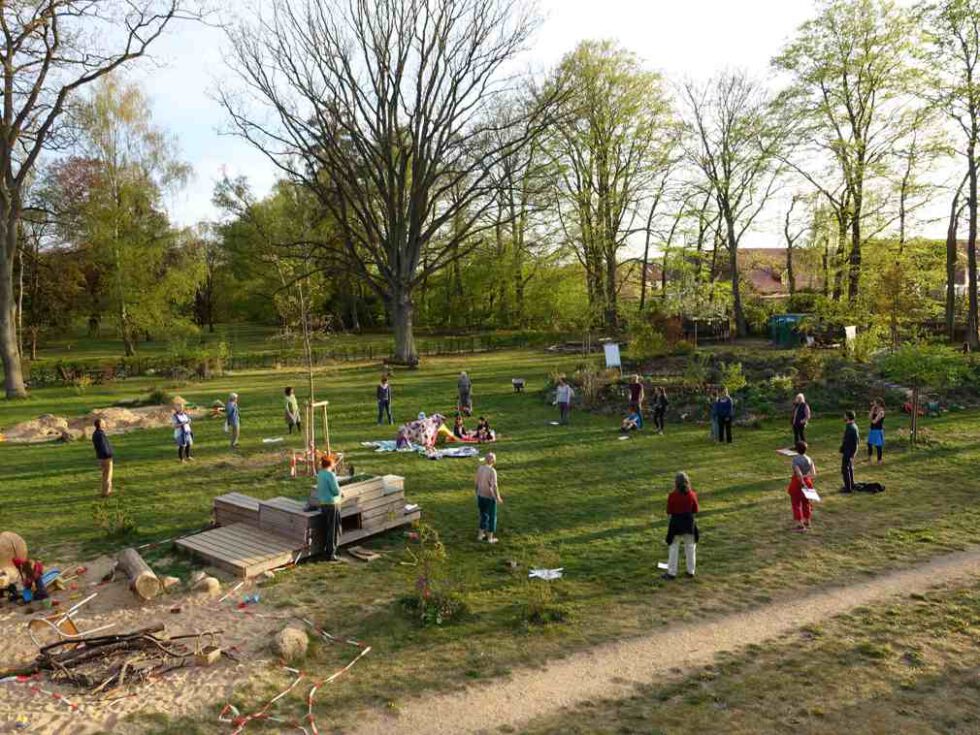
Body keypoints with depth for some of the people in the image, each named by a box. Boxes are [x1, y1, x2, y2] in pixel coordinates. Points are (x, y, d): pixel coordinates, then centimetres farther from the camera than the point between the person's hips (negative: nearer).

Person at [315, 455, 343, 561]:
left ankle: (326, 549, 27)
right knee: (334, 529, -1)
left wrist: (339, 493, 16)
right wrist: (340, 493, 4)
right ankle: (331, 553, 1)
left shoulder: (320, 474, 7)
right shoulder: (330, 475, -19)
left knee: (326, 528, 19)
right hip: (332, 504, -8)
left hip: (323, 504, 9)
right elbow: (336, 490, -19)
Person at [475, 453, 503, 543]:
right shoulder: (492, 471, -21)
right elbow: (494, 486, -21)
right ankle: (490, 538, 17)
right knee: (492, 517, 10)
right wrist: (498, 498, -10)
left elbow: (477, 483, 5)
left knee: (483, 515, 22)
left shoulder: (479, 468, -2)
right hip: (490, 497, -6)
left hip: (481, 495, 6)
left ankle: (480, 535, 28)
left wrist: (477, 494, 17)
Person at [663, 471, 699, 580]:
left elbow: (669, 512, -8)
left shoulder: (672, 496, -16)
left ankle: (671, 572, 11)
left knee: (674, 548, 7)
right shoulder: (692, 495, -9)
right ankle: (691, 571, 25)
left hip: (676, 522, -2)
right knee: (690, 547, 17)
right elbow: (696, 510, 1)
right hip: (689, 522, 2)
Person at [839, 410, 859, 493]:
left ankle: (848, 488, 3)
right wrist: (854, 450, 19)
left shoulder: (849, 427, -25)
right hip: (853, 450, 10)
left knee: (845, 469, -2)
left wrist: (841, 451, -22)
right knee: (850, 468, 21)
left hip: (848, 451, -10)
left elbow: (845, 441, -26)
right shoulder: (854, 426, 7)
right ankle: (851, 485, 33)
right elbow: (857, 439, 15)